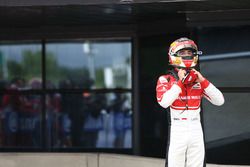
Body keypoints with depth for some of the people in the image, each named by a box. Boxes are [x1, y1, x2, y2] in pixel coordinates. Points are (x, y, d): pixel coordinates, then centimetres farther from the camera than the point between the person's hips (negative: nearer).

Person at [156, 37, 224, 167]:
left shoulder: (199, 79, 11)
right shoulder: (165, 79, -2)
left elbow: (219, 101, 0)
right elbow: (164, 102, -22)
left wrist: (202, 81, -7)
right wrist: (180, 82, -16)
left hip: (196, 131, 4)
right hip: (176, 131, -4)